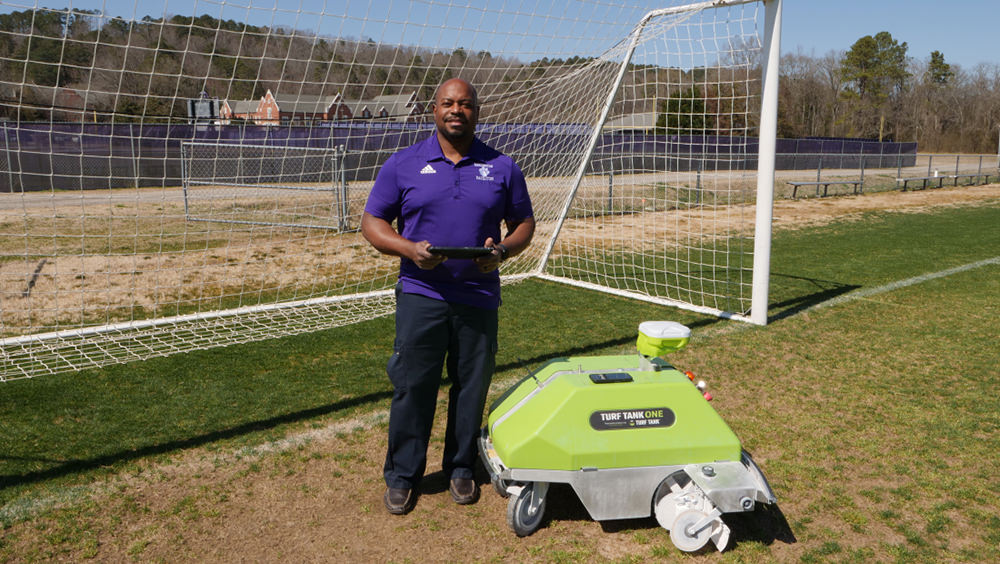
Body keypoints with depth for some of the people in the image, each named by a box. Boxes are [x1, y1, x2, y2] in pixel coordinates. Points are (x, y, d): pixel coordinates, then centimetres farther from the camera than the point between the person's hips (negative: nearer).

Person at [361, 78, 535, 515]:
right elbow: (372, 222, 4)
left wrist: (503, 251, -9)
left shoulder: (501, 167, 8)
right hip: (421, 295, -1)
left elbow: (524, 223, 12)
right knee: (412, 386, 2)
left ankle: (461, 468, 29)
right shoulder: (403, 164, 4)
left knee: (472, 387, 10)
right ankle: (402, 475, 18)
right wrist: (409, 249, -14)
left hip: (479, 297, 2)